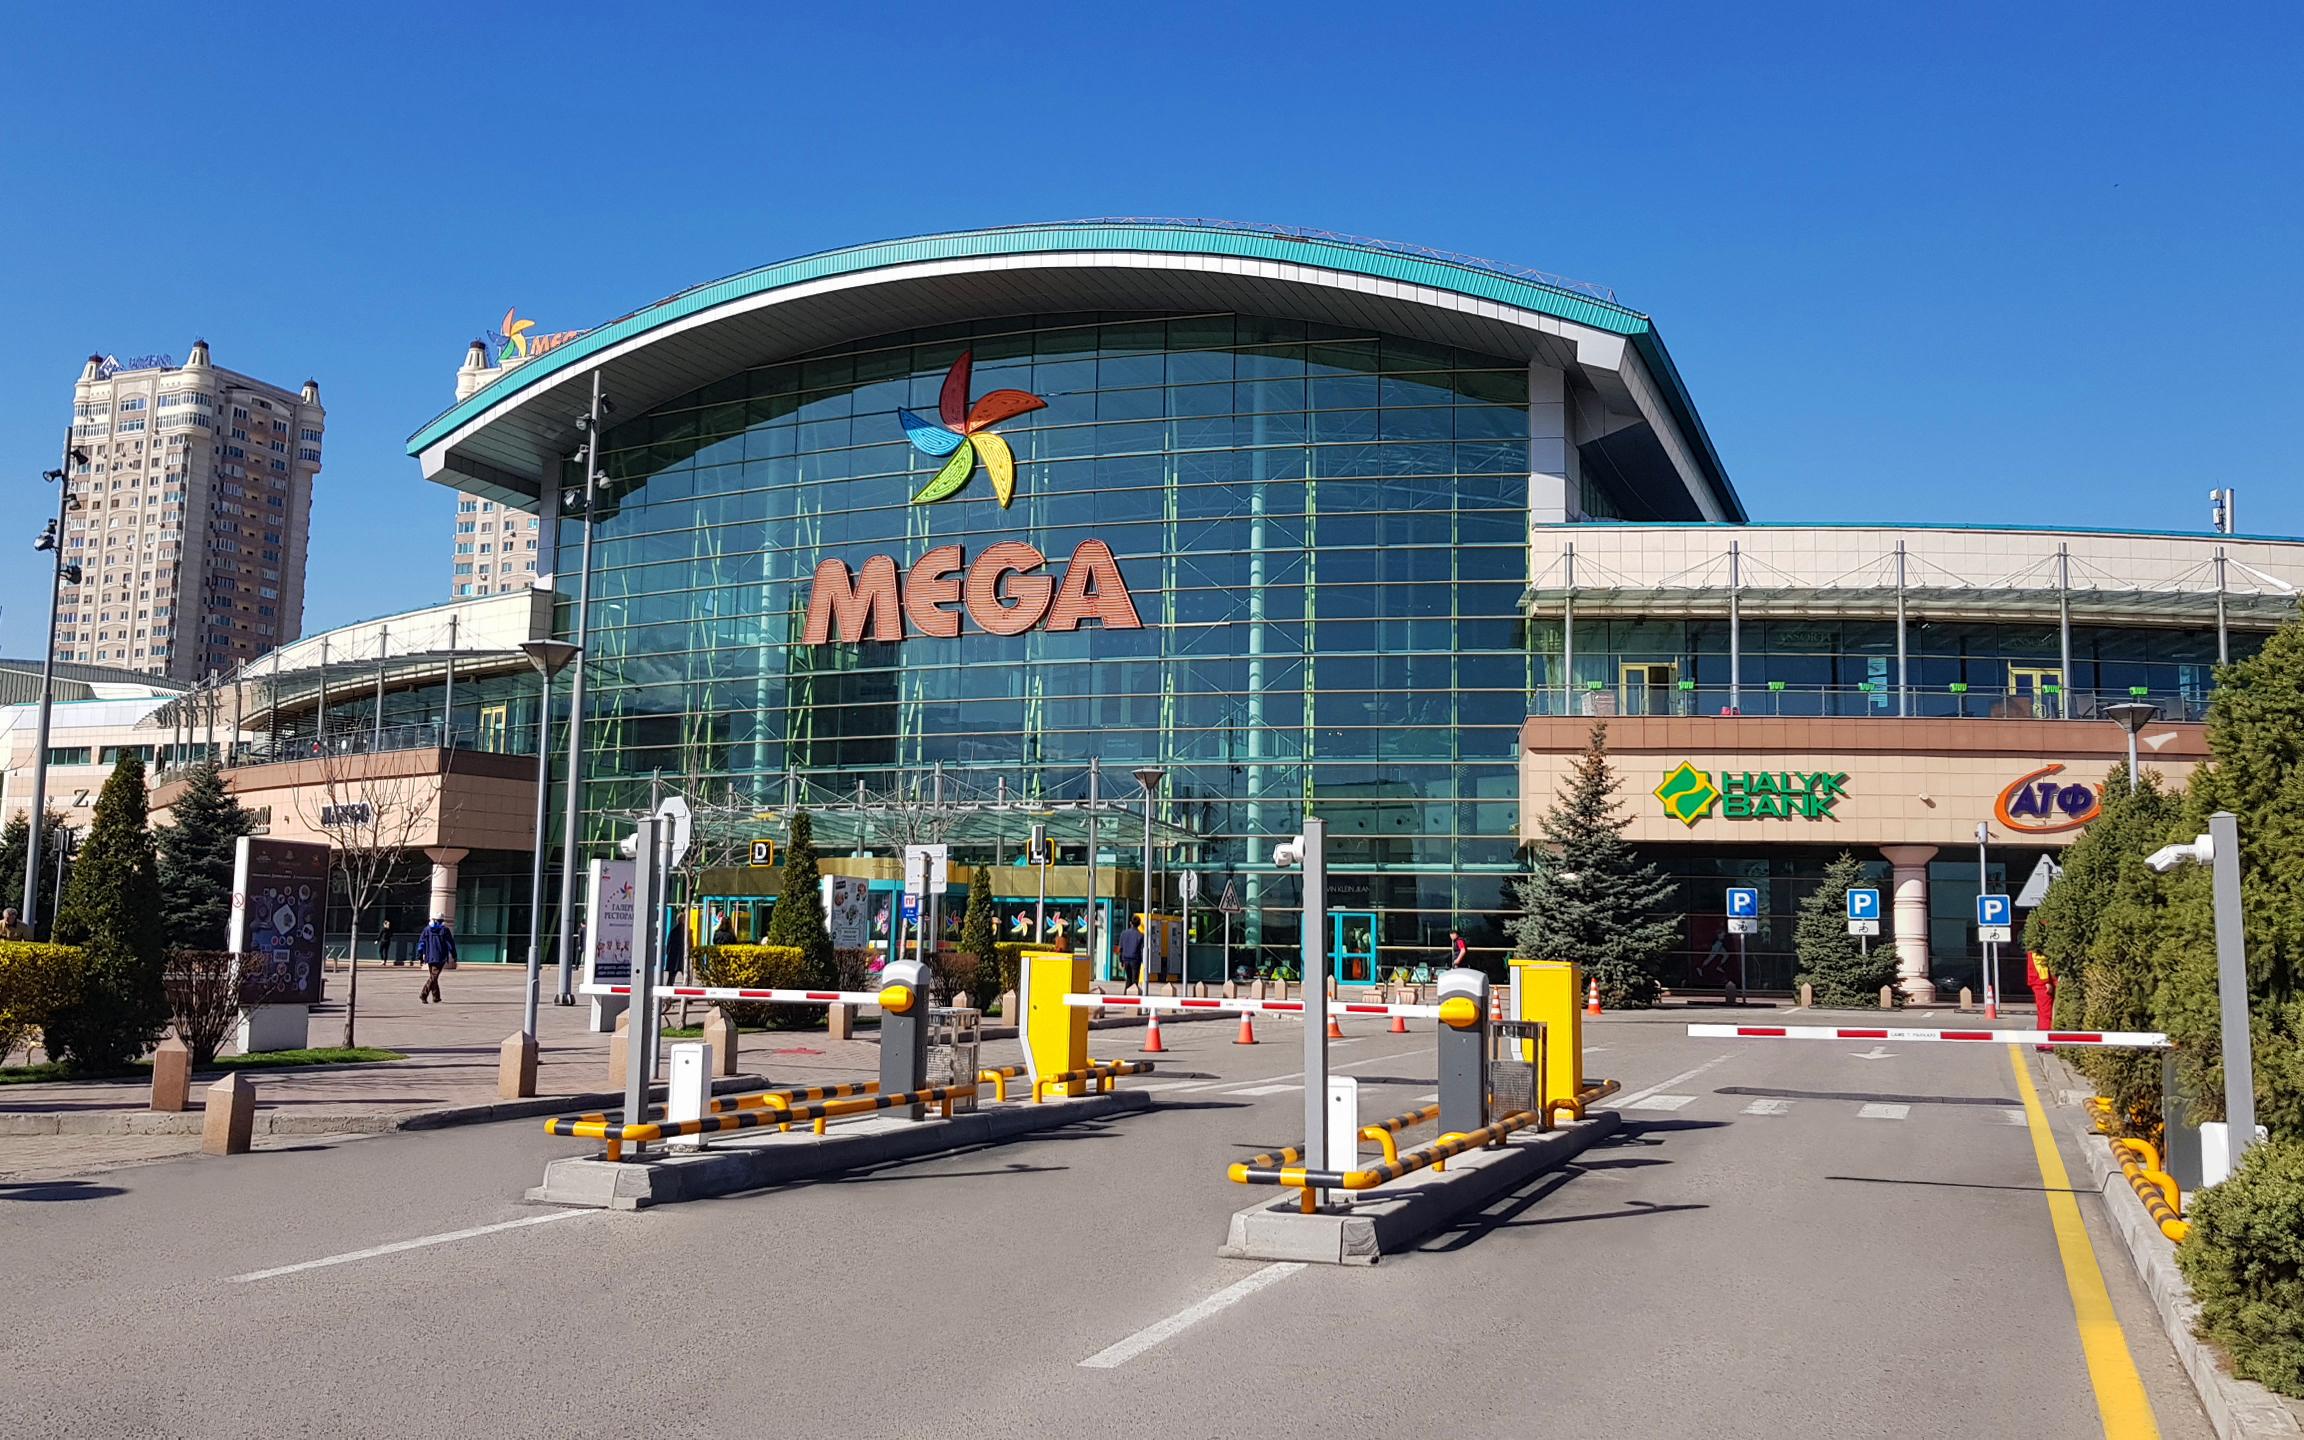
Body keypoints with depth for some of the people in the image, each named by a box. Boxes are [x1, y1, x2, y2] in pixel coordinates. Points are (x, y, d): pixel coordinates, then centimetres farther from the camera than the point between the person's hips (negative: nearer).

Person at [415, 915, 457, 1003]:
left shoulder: (426, 930, 8)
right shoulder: (445, 930, -2)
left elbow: (421, 944, 6)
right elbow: (450, 944, -1)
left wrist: (419, 957, 9)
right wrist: (454, 956, 8)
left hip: (430, 958, 4)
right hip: (440, 958, -4)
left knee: (433, 976, 16)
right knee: (433, 977, -8)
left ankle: (436, 997, 21)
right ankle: (423, 995, -22)